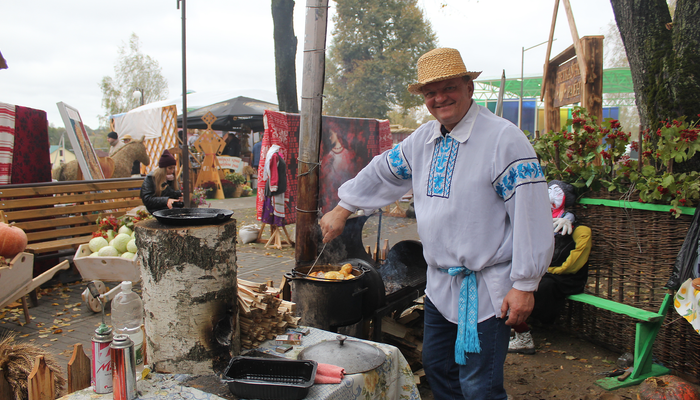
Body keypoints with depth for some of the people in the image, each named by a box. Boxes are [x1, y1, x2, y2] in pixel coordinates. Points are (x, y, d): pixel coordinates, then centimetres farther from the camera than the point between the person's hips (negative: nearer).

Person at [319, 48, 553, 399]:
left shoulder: (503, 138, -15)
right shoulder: (423, 139, 7)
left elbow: (531, 215, -17)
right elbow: (383, 172, 21)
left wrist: (524, 285, -17)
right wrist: (342, 209, 23)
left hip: (486, 290, -7)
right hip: (439, 283, 7)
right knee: (436, 367, 20)